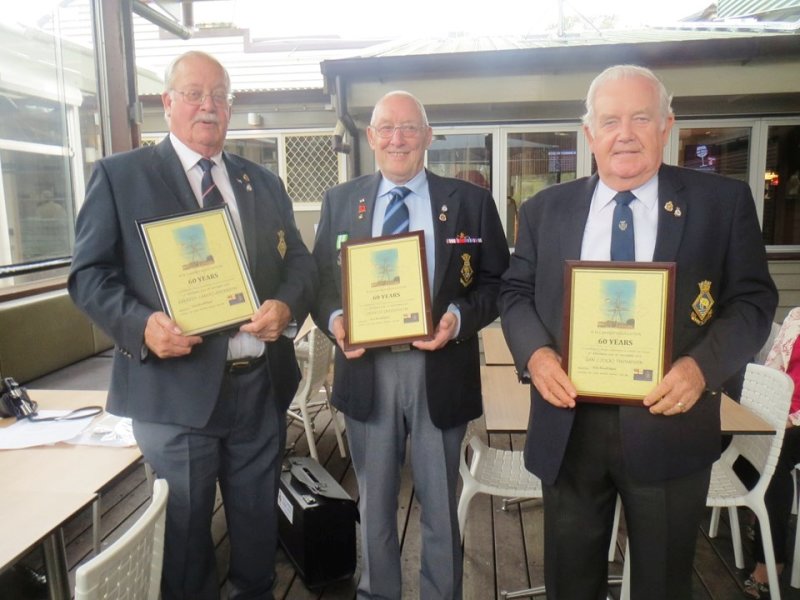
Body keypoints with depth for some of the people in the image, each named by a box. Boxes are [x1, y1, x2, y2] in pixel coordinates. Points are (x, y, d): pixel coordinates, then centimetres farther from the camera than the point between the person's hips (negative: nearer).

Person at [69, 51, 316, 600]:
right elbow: (90, 274, -3)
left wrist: (287, 306, -11)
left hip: (262, 384, 4)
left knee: (259, 524, 20)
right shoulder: (120, 176, 1)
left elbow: (302, 262, 10)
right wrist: (142, 325, -21)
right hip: (175, 388, -3)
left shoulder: (264, 182, 12)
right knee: (185, 533, 13)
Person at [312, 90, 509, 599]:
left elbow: (497, 282, 0)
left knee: (440, 505, 15)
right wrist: (335, 320, -14)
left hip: (440, 371, -1)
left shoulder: (471, 201, 0)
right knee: (374, 503, 19)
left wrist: (459, 318, -18)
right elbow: (321, 281, 6)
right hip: (367, 372, 2)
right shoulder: (340, 201, 6)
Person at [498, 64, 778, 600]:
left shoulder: (724, 202, -1)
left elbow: (754, 300, -1)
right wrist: (535, 351, -13)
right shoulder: (545, 210, 5)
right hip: (568, 427, 2)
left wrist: (703, 365, -19)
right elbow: (515, 293, 6)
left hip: (669, 423, -1)